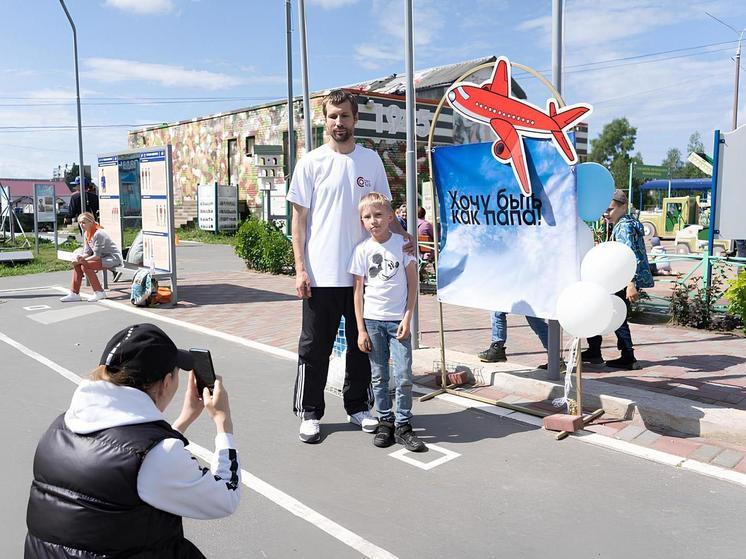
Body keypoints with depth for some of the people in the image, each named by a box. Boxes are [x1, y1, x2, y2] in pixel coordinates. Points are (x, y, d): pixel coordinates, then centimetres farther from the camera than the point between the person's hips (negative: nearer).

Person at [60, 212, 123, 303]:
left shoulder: (98, 234, -22)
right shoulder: (86, 234, 6)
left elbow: (96, 256, -23)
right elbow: (87, 252, 5)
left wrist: (83, 260, -18)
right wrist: (81, 257, -16)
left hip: (113, 258, -10)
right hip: (103, 257, 10)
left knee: (85, 266, -23)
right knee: (76, 264, 0)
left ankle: (99, 292, -11)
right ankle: (74, 293, 3)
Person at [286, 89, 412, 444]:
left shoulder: (371, 160, 8)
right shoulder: (312, 162, -1)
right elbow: (299, 218, -2)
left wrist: (401, 235, -7)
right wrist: (300, 269, -9)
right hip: (321, 275, -3)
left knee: (361, 345, 13)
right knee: (315, 347, 6)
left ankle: (357, 406, 29)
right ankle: (309, 413, 19)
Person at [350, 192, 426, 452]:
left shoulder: (403, 243, -1)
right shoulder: (362, 250, 0)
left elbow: (412, 283, 1)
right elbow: (358, 291, 2)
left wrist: (407, 318, -6)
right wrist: (361, 330, -2)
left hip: (398, 320, -1)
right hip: (372, 320, 1)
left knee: (404, 376, -3)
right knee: (379, 376, 8)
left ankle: (403, 426, 9)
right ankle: (385, 421, 22)